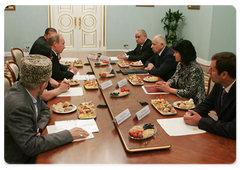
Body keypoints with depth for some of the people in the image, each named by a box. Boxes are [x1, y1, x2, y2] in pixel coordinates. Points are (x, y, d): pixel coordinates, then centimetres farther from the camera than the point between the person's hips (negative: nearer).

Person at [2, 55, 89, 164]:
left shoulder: (24, 87, -7)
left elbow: (45, 110, 9)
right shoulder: (19, 107, -32)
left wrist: (37, 129, -11)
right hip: (17, 161, -7)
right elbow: (30, 146, -31)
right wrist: (68, 135, -28)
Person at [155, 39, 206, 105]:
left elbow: (189, 93, -24)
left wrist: (168, 89, -20)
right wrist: (166, 84, -9)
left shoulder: (194, 69, -23)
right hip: (182, 99, 8)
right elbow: (173, 79, 14)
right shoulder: (180, 64, 3)